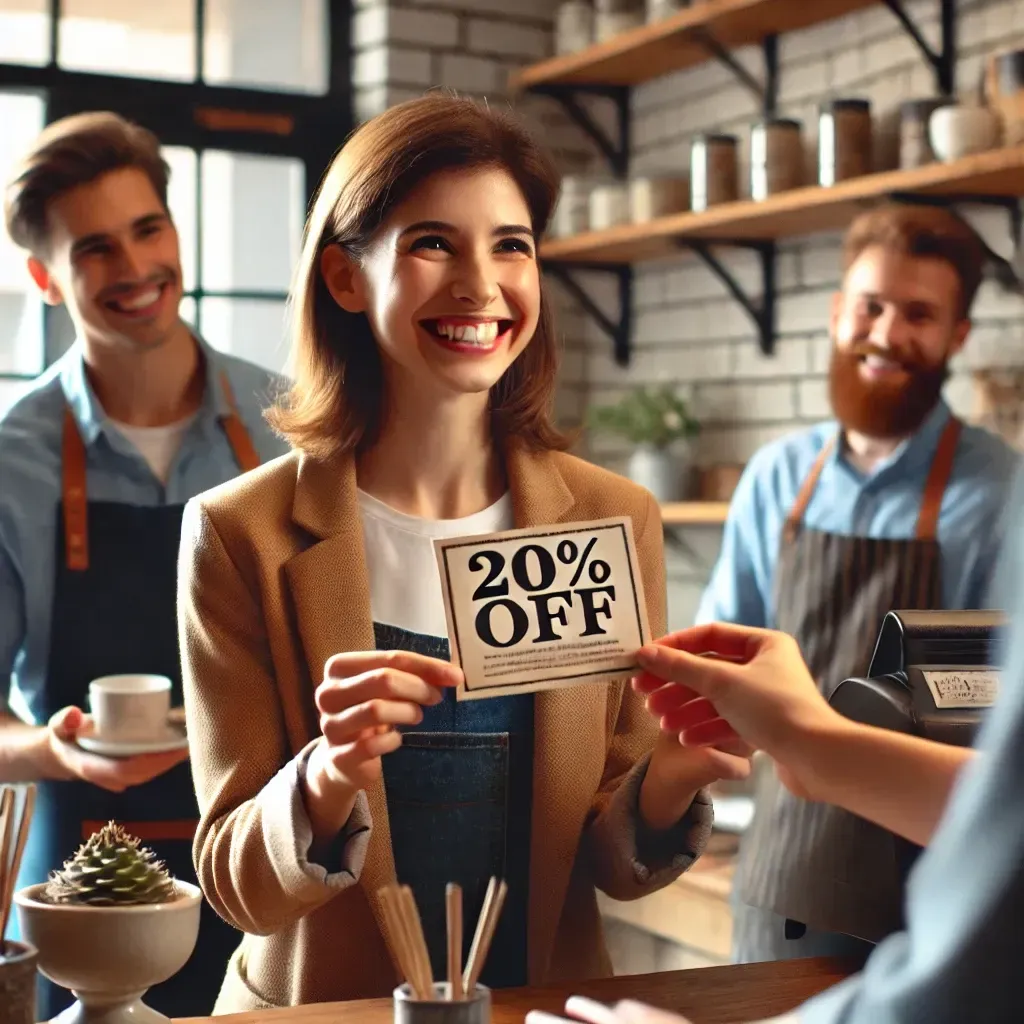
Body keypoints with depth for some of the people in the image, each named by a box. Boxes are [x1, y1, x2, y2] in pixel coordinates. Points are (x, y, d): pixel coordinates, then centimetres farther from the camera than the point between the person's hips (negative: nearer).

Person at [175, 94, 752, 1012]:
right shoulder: (243, 537, -7)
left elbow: (614, 865, 4)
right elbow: (238, 883, -4)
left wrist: (669, 783, -15)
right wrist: (327, 783, -22)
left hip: (550, 996, 2)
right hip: (326, 1003, -1)